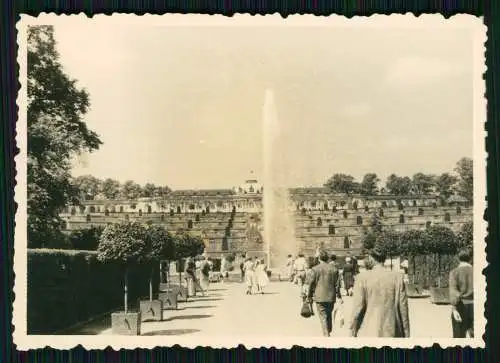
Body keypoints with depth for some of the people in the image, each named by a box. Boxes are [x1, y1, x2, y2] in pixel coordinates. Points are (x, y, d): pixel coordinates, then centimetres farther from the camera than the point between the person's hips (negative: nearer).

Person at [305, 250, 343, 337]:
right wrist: (339, 297, 8)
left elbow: (311, 284, -4)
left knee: (323, 317, -1)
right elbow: (337, 284, 3)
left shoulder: (315, 269, -6)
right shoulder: (334, 269, 2)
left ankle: (326, 335, -10)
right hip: (331, 297, 3)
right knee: (329, 315, 19)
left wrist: (309, 295, 6)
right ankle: (329, 332, 30)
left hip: (320, 297, -3)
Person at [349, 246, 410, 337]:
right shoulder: (397, 277, 0)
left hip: (369, 333, -2)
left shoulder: (362, 278, -6)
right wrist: (406, 334, 10)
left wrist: (352, 333, 4)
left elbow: (357, 308, -5)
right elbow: (403, 307, 2)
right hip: (392, 333, 2)